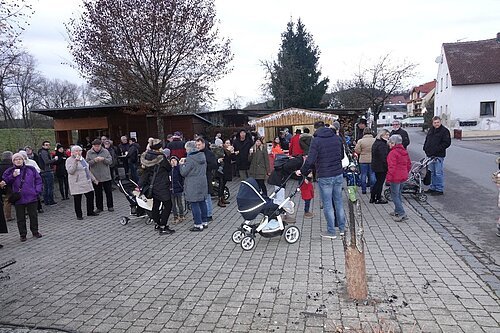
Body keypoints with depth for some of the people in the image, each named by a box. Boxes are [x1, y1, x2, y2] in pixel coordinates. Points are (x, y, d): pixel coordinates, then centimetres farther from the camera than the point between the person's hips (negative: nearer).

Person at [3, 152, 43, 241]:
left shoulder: (31, 169, 4)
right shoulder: (9, 171, 4)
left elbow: (38, 180, 7)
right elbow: (5, 182, 0)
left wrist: (37, 190, -2)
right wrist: (12, 176, -15)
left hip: (31, 197, 0)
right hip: (18, 199, 0)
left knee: (33, 216, 8)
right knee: (20, 218, 7)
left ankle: (35, 232, 22)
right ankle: (22, 235, 18)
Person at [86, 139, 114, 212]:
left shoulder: (105, 151, 2)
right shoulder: (89, 153, 1)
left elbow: (110, 161, -1)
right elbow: (87, 163, -4)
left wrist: (104, 159, -18)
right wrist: (94, 160, -20)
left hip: (106, 176, 0)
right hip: (95, 177, 0)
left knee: (108, 192, 7)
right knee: (98, 193, 9)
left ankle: (110, 206, 18)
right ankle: (99, 207, 20)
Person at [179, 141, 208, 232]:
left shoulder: (190, 159, -17)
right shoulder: (202, 155, 7)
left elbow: (183, 173, -14)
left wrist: (182, 164, 5)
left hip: (193, 186, -8)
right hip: (203, 183, 8)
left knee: (194, 204, -2)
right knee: (202, 202, 15)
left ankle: (198, 225, 1)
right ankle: (204, 222, 23)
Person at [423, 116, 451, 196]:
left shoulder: (444, 131, -7)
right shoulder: (431, 130, 15)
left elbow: (447, 143, -13)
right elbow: (427, 140, 25)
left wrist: (437, 149, -19)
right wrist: (425, 148, 9)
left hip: (439, 156, -8)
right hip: (430, 155, 8)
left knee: (439, 173, -4)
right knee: (432, 173, 15)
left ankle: (440, 190, 4)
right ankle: (432, 187, 26)